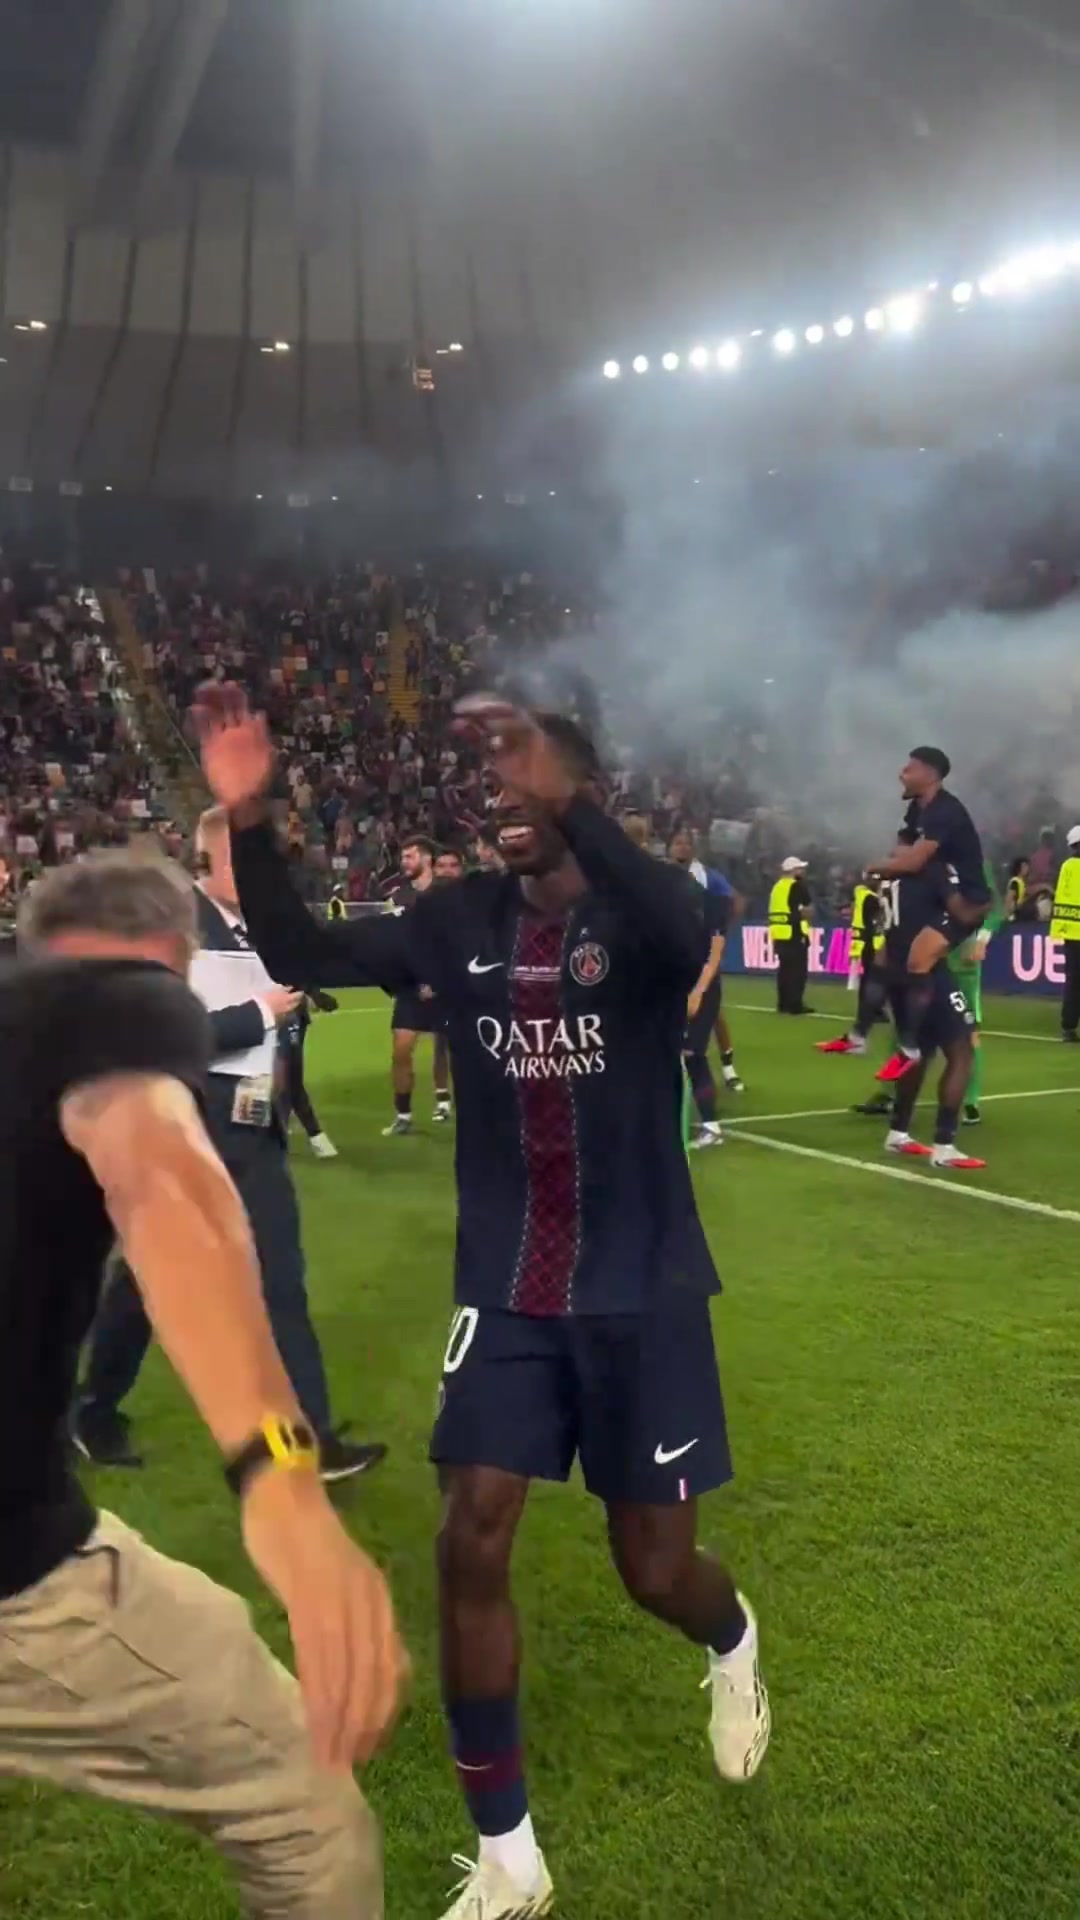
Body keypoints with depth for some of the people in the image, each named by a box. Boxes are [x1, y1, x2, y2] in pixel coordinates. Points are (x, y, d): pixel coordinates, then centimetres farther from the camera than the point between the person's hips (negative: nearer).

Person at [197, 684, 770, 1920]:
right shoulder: (464, 922, -2)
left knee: (655, 1569, 7)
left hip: (640, 1292, -3)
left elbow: (685, 932, -38)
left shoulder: (635, 920, -13)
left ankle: (734, 1644, 48)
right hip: (507, 1292, 3)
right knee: (470, 1547, -3)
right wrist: (247, 823, -25)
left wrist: (565, 806, -52)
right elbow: (303, 956, -10)